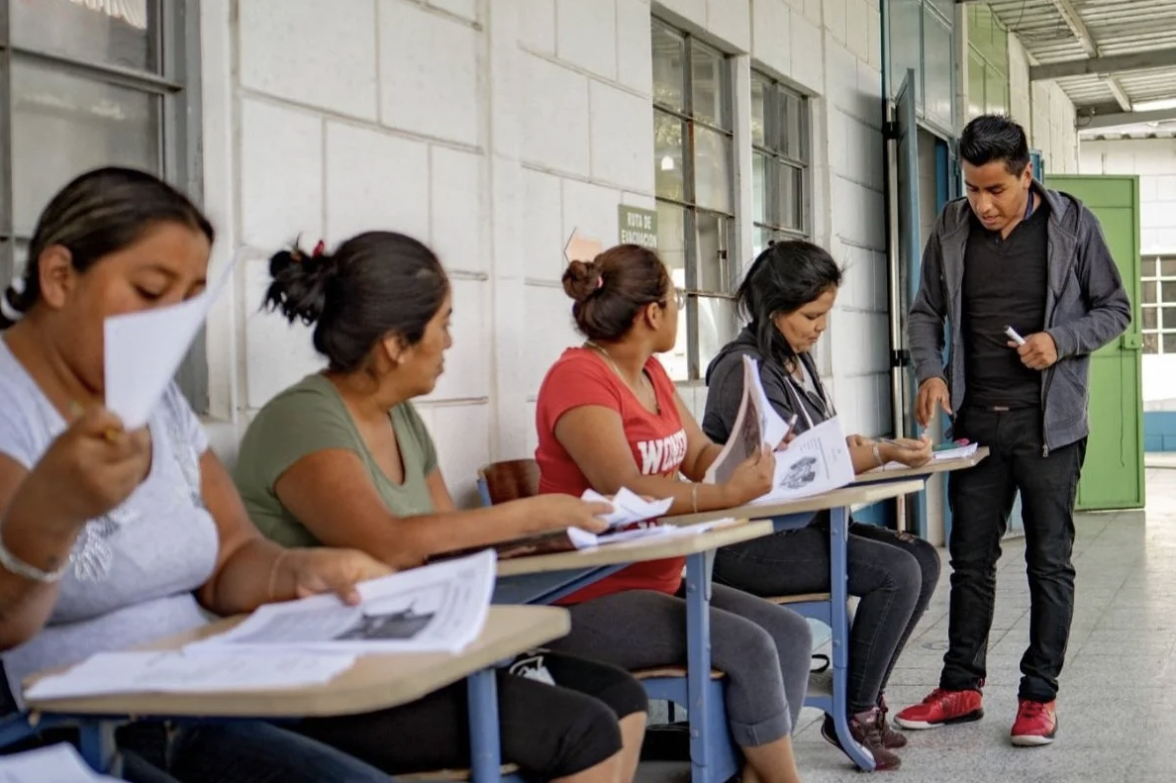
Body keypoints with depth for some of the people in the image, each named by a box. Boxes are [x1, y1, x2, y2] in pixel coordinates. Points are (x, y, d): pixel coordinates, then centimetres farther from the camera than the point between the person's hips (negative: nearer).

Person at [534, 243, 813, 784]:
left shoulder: (651, 373, 13)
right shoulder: (579, 378, -16)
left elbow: (701, 455, 13)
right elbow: (625, 489, -27)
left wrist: (754, 462, -7)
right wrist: (729, 493, -30)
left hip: (662, 580, 9)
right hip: (591, 601, -9)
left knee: (790, 632, -5)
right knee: (748, 647, -21)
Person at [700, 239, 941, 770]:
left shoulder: (798, 360, 13)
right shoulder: (743, 369, -16)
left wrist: (852, 446, -1)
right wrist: (882, 454, -15)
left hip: (796, 524, 9)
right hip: (745, 542, -9)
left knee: (923, 560, -2)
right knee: (895, 572, -20)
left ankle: (865, 700, 8)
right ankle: (854, 716, -4)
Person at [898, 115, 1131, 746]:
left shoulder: (1073, 225, -5)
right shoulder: (952, 229, 2)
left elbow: (1114, 309, 2)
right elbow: (926, 312, 11)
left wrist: (1060, 341, -16)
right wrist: (930, 371, -7)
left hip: (1049, 422, -3)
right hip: (976, 420, 3)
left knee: (1049, 561, 4)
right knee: (970, 558, 10)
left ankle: (1040, 695, 14)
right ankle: (962, 687, 21)